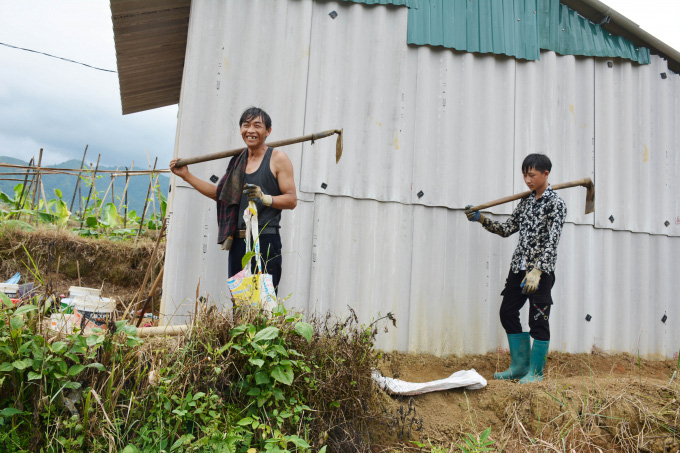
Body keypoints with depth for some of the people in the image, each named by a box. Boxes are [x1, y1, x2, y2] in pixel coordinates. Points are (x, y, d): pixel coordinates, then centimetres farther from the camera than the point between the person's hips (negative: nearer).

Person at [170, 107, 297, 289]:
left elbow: (292, 200, -4)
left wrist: (265, 198, -21)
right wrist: (186, 175, 28)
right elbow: (220, 193, 28)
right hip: (238, 242, 6)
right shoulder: (238, 160, 18)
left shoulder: (277, 158, 0)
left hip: (265, 241, -6)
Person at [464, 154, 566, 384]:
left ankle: (535, 372, 13)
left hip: (542, 270, -7)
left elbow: (552, 242, -19)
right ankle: (520, 365, 22)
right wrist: (481, 219, 4)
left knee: (538, 319, -2)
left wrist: (537, 271, -28)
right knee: (507, 311, 9)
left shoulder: (555, 203, -9)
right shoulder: (526, 201, 13)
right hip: (519, 266, 8)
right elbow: (508, 229, 16)